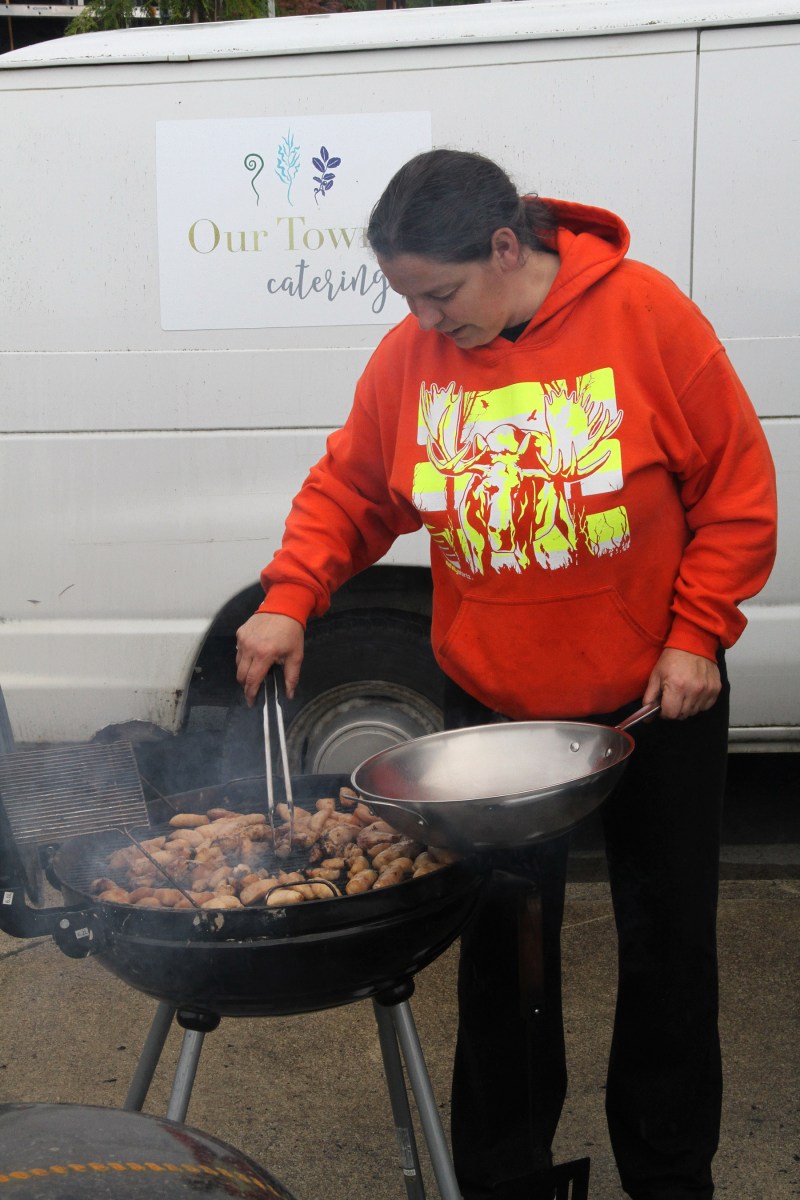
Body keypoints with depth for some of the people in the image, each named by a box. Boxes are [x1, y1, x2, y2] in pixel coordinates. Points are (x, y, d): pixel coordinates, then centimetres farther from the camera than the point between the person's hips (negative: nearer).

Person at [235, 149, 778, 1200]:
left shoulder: (646, 315, -13)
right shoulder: (409, 356, -5)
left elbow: (737, 488, -8)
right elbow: (349, 491, 5)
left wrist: (696, 636, -12)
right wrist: (289, 600, -9)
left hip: (655, 701, -1)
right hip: (492, 710, 2)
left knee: (670, 943, 12)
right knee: (504, 949, 8)